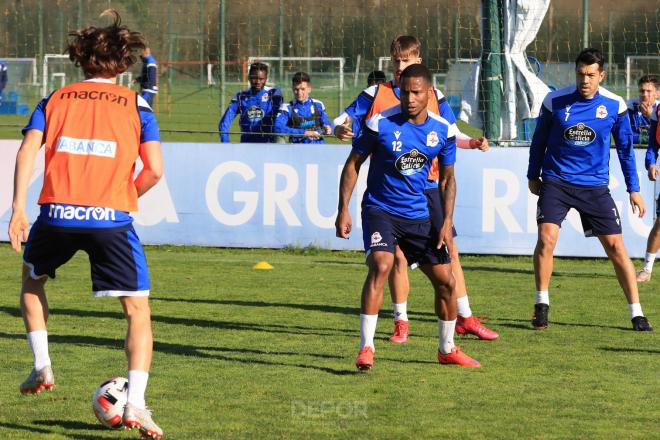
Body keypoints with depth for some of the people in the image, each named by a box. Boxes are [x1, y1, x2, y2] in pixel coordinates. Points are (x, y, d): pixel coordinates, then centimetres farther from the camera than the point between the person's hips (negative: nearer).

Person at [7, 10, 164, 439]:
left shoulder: (56, 99, 14)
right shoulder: (135, 105, 10)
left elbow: (28, 150, -1)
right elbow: (155, 170, 0)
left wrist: (18, 209, -3)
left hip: (57, 211, 2)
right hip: (112, 218, -2)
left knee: (32, 281, 32)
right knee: (138, 311, 5)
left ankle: (42, 367, 21)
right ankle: (136, 403, -11)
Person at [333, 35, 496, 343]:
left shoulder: (435, 97, 8)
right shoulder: (376, 95, 2)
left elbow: (450, 134, 15)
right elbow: (344, 120, 2)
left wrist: (472, 143, -5)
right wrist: (342, 129, -22)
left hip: (428, 185, 2)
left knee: (449, 250, 2)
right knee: (398, 255, -3)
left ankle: (465, 319, 11)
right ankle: (401, 323, 10)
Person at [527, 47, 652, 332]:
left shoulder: (615, 105, -5)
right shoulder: (555, 101, -7)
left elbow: (625, 148, 7)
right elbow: (539, 140, 9)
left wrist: (633, 189, 7)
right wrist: (533, 176, 14)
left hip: (595, 186, 1)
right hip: (556, 181, -1)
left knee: (615, 245, -2)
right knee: (546, 237, -18)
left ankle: (637, 314, 6)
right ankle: (541, 305, -1)